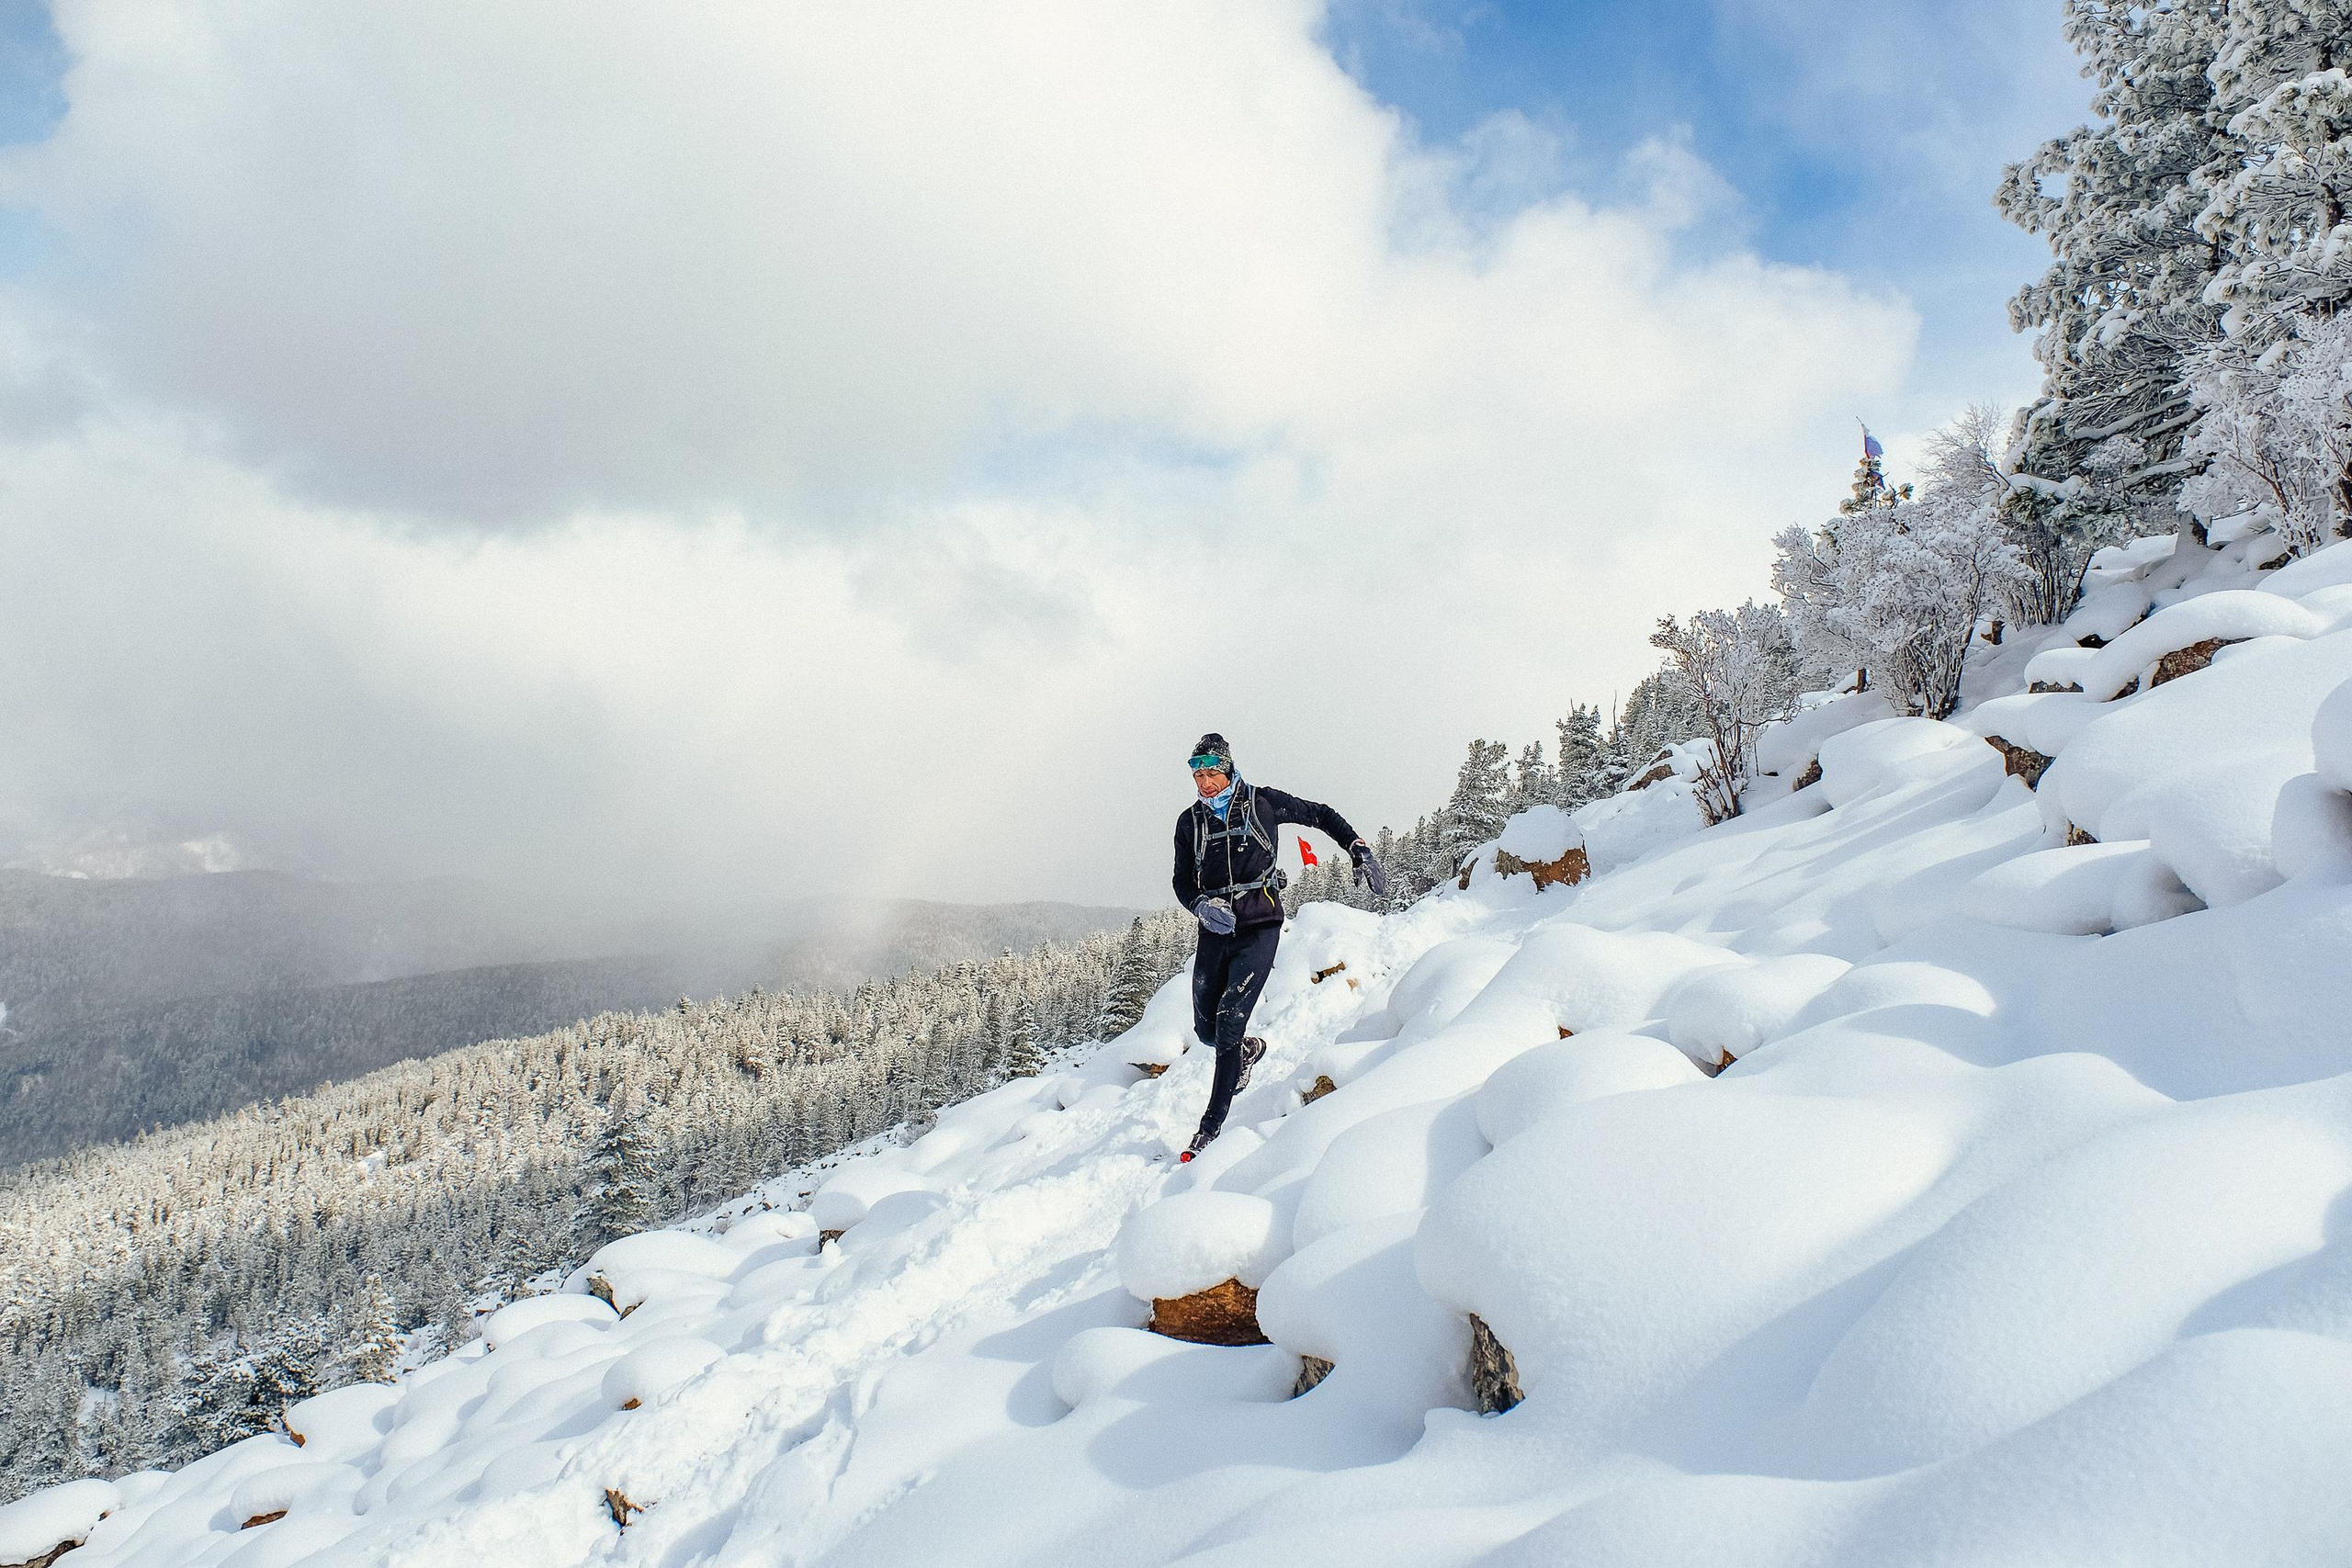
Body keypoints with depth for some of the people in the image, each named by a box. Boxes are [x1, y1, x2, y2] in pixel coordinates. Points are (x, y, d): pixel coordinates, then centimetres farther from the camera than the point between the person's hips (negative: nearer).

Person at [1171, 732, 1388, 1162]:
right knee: (1207, 1029, 4)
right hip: (1215, 930, 4)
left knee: (1230, 1021, -15)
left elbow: (1321, 815, 11)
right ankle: (1248, 1049, 41)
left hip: (1260, 925, -4)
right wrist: (1201, 906, -10)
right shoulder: (1190, 822, 9)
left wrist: (1360, 851, 3)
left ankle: (1213, 1125, -7)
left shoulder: (1262, 802, 0)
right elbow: (1183, 882, 12)